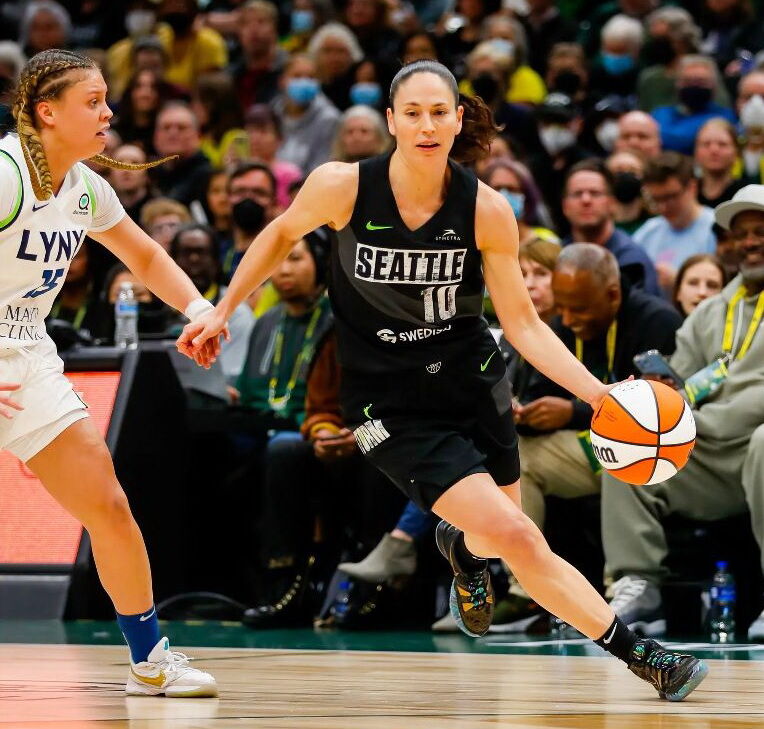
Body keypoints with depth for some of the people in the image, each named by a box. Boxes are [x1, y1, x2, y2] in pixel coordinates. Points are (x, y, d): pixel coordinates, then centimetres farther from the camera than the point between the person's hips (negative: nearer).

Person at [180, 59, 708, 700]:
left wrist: (595, 393, -16)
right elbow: (283, 233, 5)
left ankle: (463, 545, 52)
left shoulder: (487, 210, -13)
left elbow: (522, 323, -6)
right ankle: (637, 655, -5)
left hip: (474, 382, 3)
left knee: (495, 540, 13)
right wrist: (222, 312, 8)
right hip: (392, 405, -3)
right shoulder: (341, 187, -17)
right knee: (517, 537, -16)